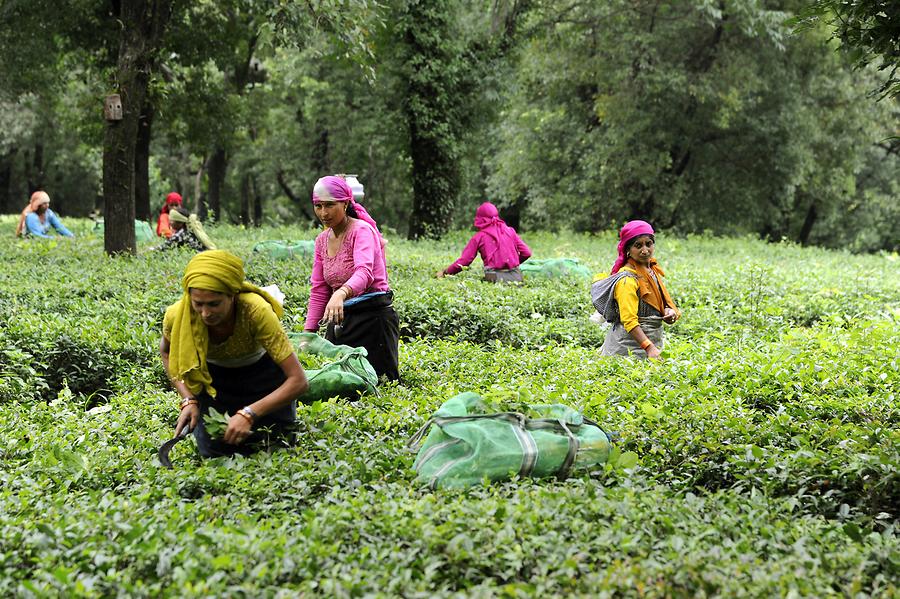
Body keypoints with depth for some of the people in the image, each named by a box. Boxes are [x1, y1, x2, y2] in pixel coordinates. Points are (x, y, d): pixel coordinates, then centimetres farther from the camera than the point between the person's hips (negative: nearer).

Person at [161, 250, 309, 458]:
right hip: (212, 377, 1)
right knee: (214, 452, -7)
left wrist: (249, 414, -45)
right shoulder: (177, 315, -32)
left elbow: (299, 381, -36)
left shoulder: (257, 312, -40)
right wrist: (188, 399, -18)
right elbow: (167, 352, -4)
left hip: (261, 371, -1)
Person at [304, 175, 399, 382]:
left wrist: (341, 294, -53)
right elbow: (318, 290, 10)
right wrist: (308, 333, -1)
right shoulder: (322, 241, 10)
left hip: (373, 317, -7)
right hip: (340, 319, 7)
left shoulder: (361, 230, -13)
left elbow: (364, 272, -33)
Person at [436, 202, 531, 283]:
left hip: (495, 277, -3)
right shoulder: (510, 231, 14)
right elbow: (526, 253, 12)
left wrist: (444, 272, 15)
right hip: (515, 276, 3)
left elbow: (464, 261, 3)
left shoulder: (479, 237, 6)